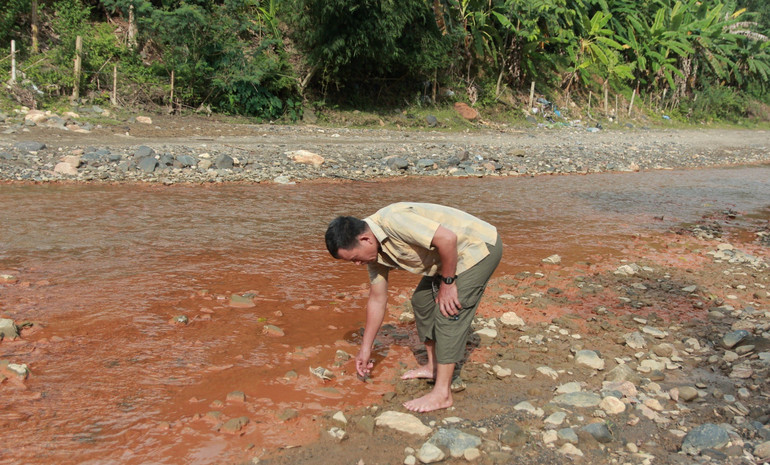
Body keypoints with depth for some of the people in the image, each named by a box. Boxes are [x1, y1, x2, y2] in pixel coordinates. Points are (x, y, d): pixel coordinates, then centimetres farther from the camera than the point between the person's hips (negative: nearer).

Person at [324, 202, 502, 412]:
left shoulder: (392, 221, -29)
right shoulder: (375, 252, 2)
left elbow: (447, 239, -32)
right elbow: (377, 300, 11)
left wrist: (448, 283, -20)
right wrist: (365, 348, 16)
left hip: (481, 246, -10)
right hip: (458, 253, 10)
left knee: (448, 313, -12)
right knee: (422, 300, 16)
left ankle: (442, 393, -6)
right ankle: (433, 366, 27)